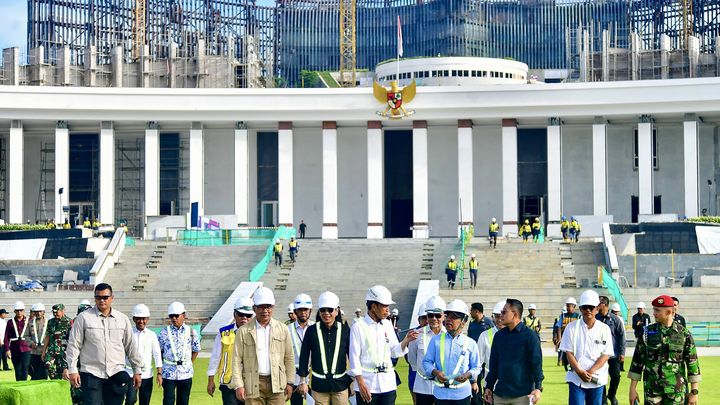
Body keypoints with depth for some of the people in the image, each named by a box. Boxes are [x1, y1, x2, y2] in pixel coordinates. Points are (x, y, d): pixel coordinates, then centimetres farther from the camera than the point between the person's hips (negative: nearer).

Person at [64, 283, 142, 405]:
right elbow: (73, 346, 1)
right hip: (91, 373, -3)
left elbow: (130, 347, 16)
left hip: (116, 373, 3)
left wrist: (137, 370, 16)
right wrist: (72, 370, -6)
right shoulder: (84, 318, 0)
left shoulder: (123, 319, 9)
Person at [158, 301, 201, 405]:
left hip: (185, 373, 1)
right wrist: (163, 365, 2)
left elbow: (196, 350, 10)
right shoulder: (164, 332, 0)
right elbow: (158, 350, 7)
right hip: (168, 373, -1)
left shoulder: (191, 332, 1)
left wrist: (188, 364, 5)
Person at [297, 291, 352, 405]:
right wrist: (303, 381, 2)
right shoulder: (312, 331, -2)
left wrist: (354, 380, 7)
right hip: (319, 384, 0)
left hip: (340, 383, 0)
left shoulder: (345, 331, 0)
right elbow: (304, 357, 3)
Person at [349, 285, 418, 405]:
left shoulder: (387, 325, 10)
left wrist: (406, 341, -9)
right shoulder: (358, 327, -5)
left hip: (387, 383, 5)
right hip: (367, 383, -5)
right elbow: (354, 357, -7)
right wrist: (361, 383, -13)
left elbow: (394, 352, 10)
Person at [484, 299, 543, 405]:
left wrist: (538, 388, -14)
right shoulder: (499, 335, 10)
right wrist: (489, 386, 15)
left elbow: (536, 363, -8)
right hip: (500, 394, 5)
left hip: (522, 395, -5)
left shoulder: (529, 335, -5)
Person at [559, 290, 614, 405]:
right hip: (576, 378, -1)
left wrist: (590, 372, -14)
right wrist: (579, 371, -15)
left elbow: (606, 355, -2)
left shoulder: (604, 329, 2)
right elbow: (569, 352, -1)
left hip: (596, 379, 1)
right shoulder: (572, 327, 2)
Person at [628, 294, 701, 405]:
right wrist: (633, 389, 1)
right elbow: (637, 360, 4)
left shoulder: (684, 334, -2)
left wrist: (694, 392, -3)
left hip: (676, 391, -1)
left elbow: (692, 362, 0)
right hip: (652, 390, 1)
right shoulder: (648, 333, 2)